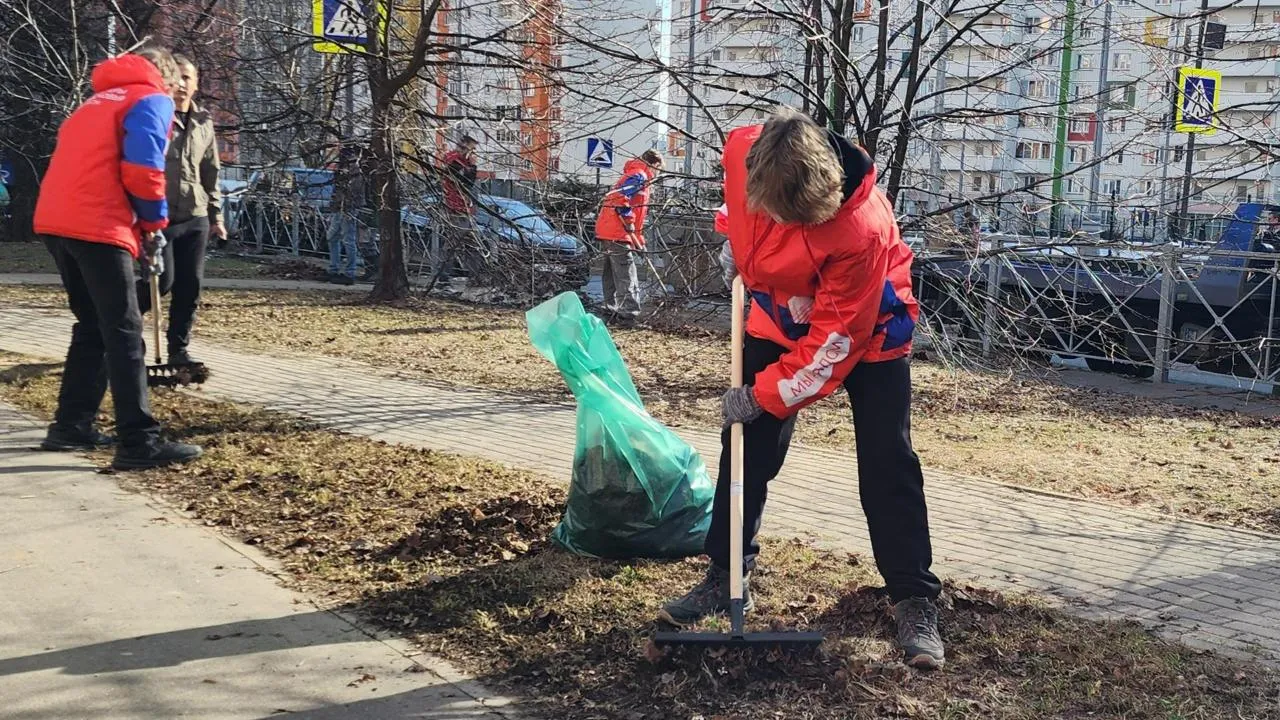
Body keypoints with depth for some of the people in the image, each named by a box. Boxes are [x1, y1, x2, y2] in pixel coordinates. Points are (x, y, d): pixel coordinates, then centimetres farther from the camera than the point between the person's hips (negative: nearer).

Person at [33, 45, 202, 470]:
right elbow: (142, 168, -12)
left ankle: (71, 426, 22)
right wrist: (154, 223, 2)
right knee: (124, 334, -7)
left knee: (92, 327, 19)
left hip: (55, 221, 8)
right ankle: (138, 443, -9)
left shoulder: (99, 101, 28)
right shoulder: (153, 100, 3)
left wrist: (136, 225, 20)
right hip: (96, 227, -8)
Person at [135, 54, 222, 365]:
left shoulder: (204, 123, 13)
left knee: (190, 285, 2)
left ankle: (178, 349, 11)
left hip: (195, 219, 5)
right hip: (158, 216, -5)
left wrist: (215, 215, 16)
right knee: (162, 280, -9)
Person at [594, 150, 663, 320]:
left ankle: (612, 308, 21)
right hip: (618, 234, -10)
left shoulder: (632, 175, 23)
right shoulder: (639, 176, -9)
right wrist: (629, 223, -15)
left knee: (612, 272, 15)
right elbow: (620, 197, -24)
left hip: (607, 231, 10)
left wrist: (638, 238, 21)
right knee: (626, 276, -11)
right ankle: (629, 311, -15)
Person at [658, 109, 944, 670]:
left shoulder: (863, 228, -39)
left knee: (887, 468, -5)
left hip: (865, 338, -5)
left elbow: (834, 340, -29)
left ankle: (915, 602, 6)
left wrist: (765, 394, -24)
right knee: (747, 450, 6)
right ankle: (725, 575, 19)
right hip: (778, 323, 5)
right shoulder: (746, 153, -25)